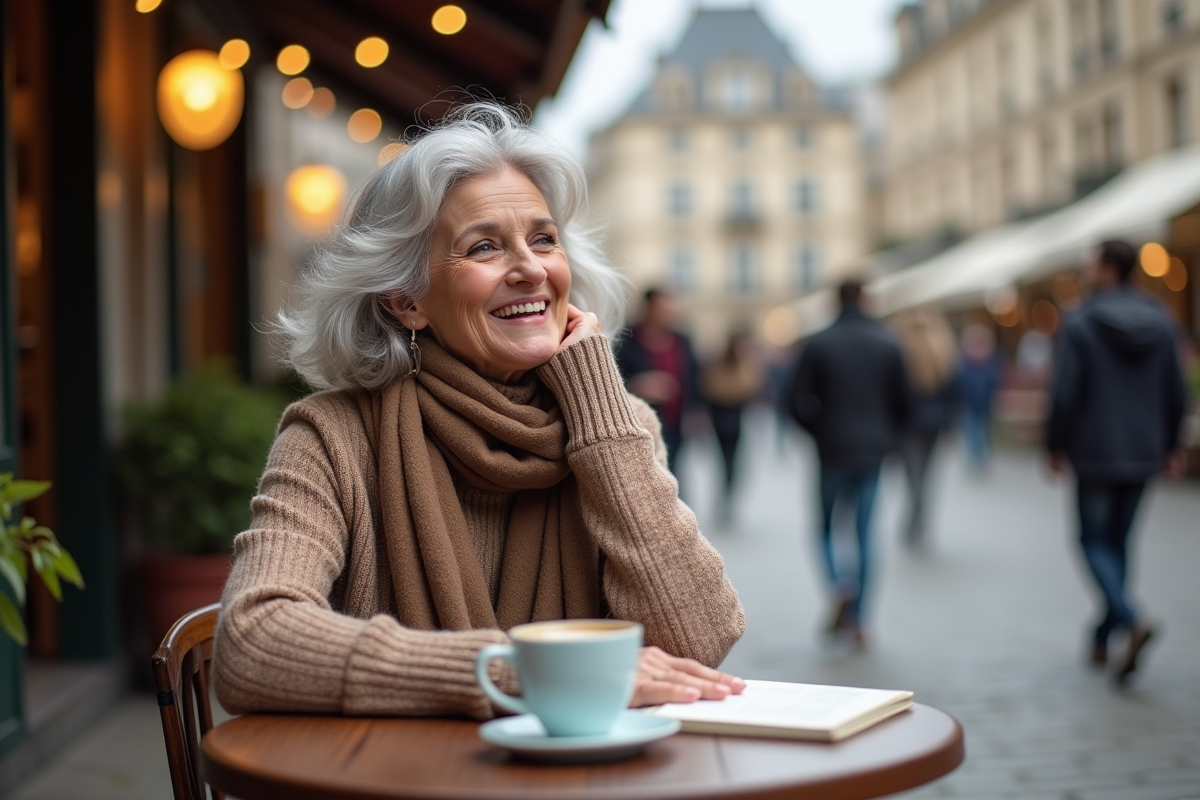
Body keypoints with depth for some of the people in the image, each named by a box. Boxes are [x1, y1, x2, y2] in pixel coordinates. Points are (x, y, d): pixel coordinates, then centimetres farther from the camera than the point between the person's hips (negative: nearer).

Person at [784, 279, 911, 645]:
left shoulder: (819, 344, -4)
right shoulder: (887, 343, 2)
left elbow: (797, 399, -7)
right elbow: (903, 400, 2)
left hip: (833, 450, -2)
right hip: (873, 450, 2)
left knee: (827, 525, 11)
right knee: (864, 532, 8)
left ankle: (840, 581, -18)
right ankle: (856, 619, 7)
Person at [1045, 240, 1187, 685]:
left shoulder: (1081, 324, -12)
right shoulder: (1161, 323, 5)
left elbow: (1064, 394, -13)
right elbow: (1175, 393, 8)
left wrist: (1056, 447, -2)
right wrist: (1170, 446, 18)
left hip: (1095, 453, -5)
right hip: (1143, 455, 5)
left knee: (1094, 540, 3)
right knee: (1118, 540, 15)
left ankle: (1132, 620, -19)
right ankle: (1102, 639, 20)